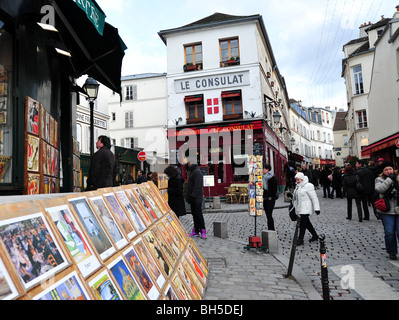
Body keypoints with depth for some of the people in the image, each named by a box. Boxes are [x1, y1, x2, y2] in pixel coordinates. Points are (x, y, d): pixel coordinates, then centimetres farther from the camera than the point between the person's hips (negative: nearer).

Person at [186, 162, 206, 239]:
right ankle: (196, 231, 16)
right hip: (193, 198, 10)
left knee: (198, 214, -7)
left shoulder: (197, 172, -14)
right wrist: (189, 197, 20)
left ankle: (203, 231, -2)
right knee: (194, 214, 11)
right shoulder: (193, 172, 18)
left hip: (196, 198, -10)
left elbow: (197, 186, -21)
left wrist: (193, 195, -24)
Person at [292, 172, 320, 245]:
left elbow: (314, 198, -14)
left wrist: (316, 208, -16)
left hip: (306, 208, -9)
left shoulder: (308, 186, -15)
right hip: (300, 208, 9)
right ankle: (315, 235, 31)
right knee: (307, 223, 16)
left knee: (303, 224, -7)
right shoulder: (298, 186, 12)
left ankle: (300, 239, -2)